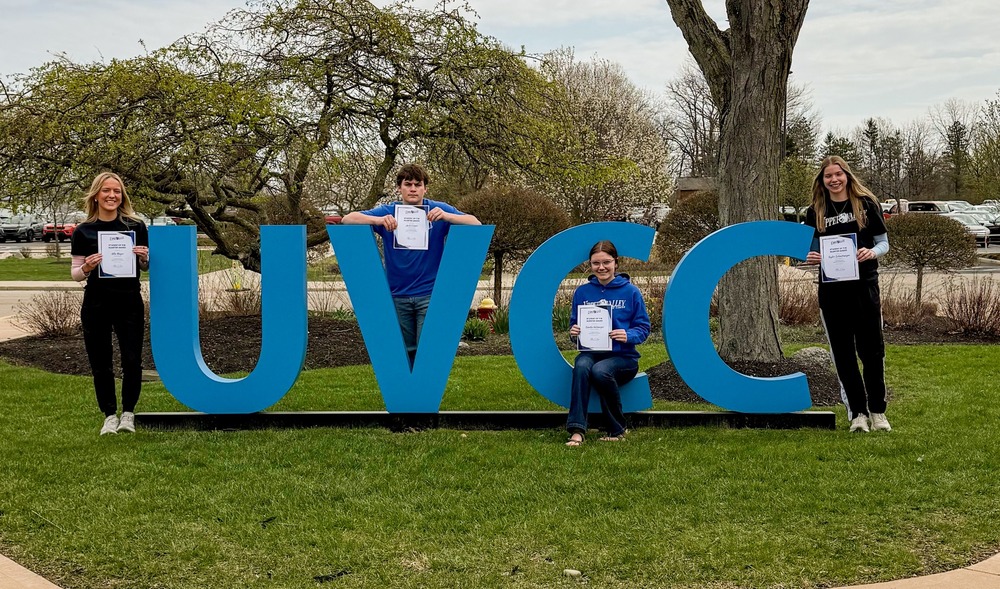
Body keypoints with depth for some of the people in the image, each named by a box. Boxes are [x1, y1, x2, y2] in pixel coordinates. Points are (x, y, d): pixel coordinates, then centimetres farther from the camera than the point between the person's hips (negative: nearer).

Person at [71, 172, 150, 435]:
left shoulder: (136, 227, 0)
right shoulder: (83, 232, 0)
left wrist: (144, 257, -12)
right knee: (100, 364, 7)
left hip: (130, 303, 0)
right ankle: (109, 415, 22)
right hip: (96, 305, 0)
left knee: (132, 361, 0)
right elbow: (75, 274, 4)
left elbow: (146, 267, 10)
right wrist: (86, 268, -18)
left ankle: (128, 413, 18)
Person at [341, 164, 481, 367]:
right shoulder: (387, 212, -1)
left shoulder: (438, 210, -3)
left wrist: (446, 216, -30)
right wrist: (378, 220, -28)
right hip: (397, 295, 2)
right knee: (403, 351, 9)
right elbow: (347, 219, -9)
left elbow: (476, 224, -11)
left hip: (430, 294, -2)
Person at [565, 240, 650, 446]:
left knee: (600, 370, -35)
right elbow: (574, 324, 14)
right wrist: (574, 332, -9)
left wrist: (628, 336, -20)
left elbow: (644, 328, 1)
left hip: (623, 356, -2)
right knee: (581, 365, -34)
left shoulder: (630, 292, 1)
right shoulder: (582, 292, 9)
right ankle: (577, 430, -38)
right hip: (591, 352, 2)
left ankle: (617, 430, -15)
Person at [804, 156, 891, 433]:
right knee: (843, 353, 3)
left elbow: (883, 242, 6)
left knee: (872, 350, 2)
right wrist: (810, 258, -10)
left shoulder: (867, 203, 3)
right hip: (831, 290, 2)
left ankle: (877, 410, 18)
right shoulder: (815, 212, 7)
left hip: (865, 285, -1)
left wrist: (872, 252, -16)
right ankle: (857, 413, 13)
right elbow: (811, 251, 13)